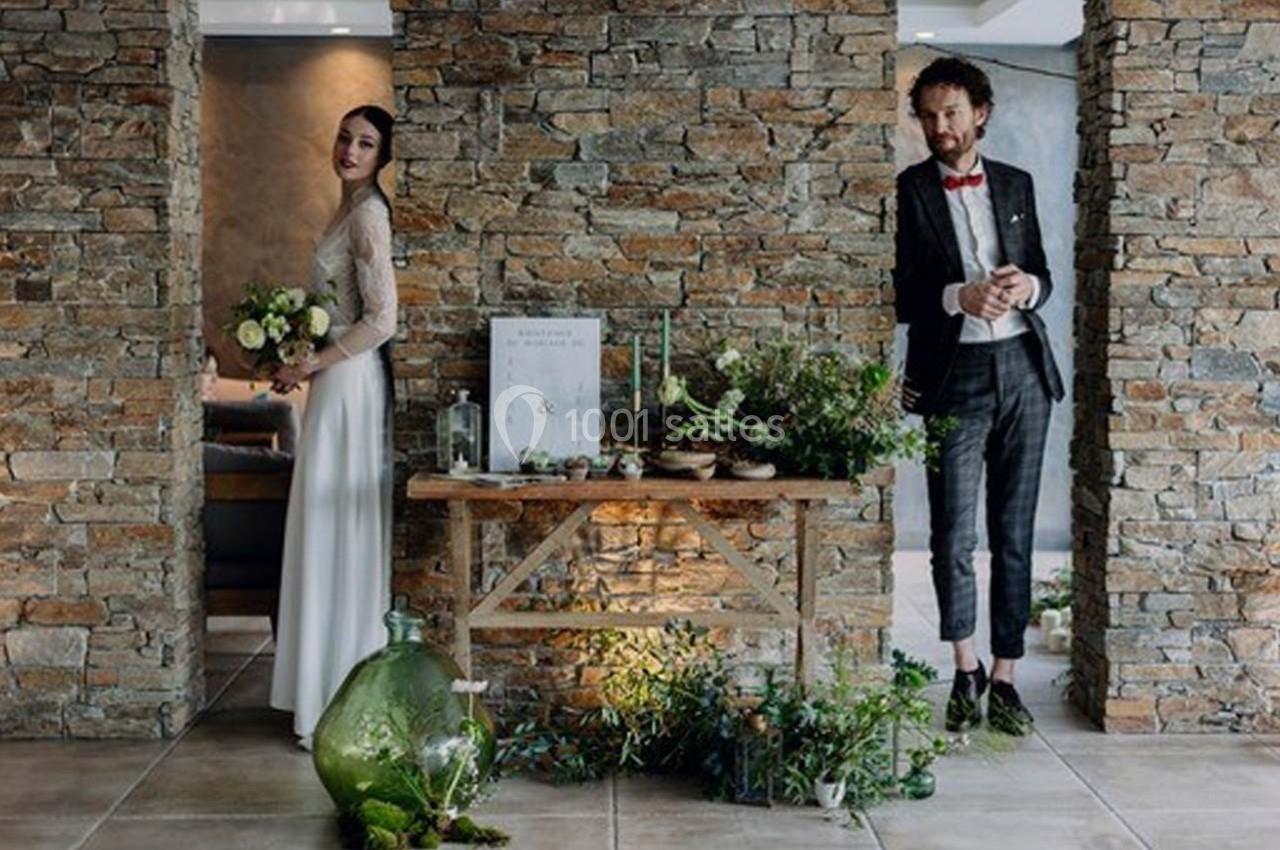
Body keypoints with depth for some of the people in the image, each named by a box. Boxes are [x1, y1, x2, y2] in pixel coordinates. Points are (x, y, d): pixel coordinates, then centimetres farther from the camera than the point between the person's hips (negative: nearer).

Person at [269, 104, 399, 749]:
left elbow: (380, 320, -21)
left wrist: (308, 367, -15)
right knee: (335, 533, 13)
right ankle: (336, 693, 22)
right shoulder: (351, 208, 15)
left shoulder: (367, 214, -14)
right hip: (338, 378, 10)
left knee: (340, 532, -5)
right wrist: (305, 363, 13)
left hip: (350, 383, -10)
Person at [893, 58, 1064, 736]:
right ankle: (966, 673, 18)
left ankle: (1004, 677, 15)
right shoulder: (907, 192, 0)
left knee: (1014, 534, 6)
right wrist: (959, 297, -20)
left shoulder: (1016, 185, 12)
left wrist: (1028, 287, -6)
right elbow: (900, 296, -4)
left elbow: (1043, 275, 16)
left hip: (1022, 368, 3)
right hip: (953, 375, -3)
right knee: (953, 535, -1)